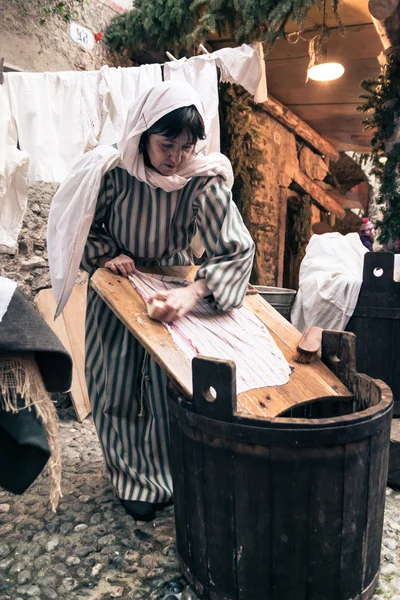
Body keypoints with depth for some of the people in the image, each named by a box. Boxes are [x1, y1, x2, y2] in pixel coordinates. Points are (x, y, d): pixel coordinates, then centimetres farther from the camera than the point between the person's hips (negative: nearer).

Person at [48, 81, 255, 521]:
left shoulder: (204, 180, -23)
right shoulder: (114, 170, -19)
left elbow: (236, 249, -29)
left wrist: (192, 293, -44)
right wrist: (105, 254, -22)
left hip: (171, 287, -1)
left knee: (170, 387, 3)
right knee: (116, 387, 8)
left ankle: (165, 474, 28)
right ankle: (136, 480, 29)